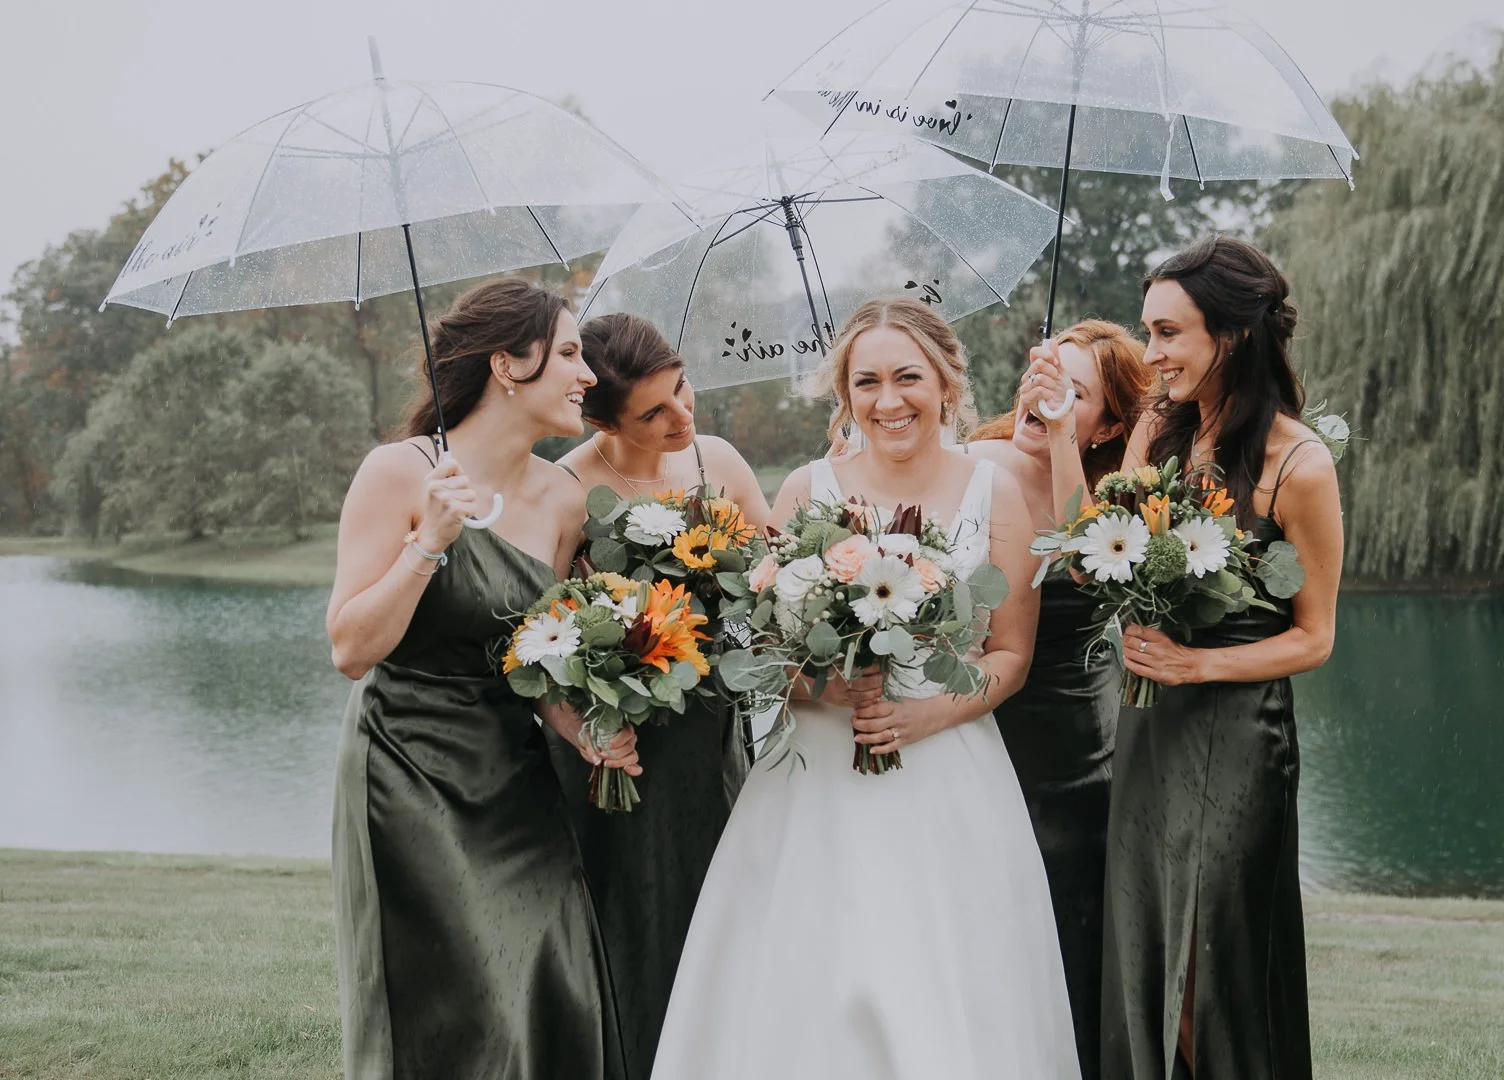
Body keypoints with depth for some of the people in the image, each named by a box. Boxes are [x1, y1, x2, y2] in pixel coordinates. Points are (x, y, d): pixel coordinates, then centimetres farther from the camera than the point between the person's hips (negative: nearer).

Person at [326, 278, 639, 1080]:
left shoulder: (561, 501, 7)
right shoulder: (399, 474, -10)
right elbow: (351, 649, -14)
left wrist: (576, 725, -3)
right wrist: (429, 541, -22)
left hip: (516, 789, 5)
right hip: (409, 784, -5)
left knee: (556, 1007, -1)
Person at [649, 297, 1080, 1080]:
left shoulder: (993, 494, 2)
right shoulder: (807, 490, 1)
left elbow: (1011, 655, 4)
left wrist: (934, 712, -13)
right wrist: (823, 687, -16)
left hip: (950, 782, 0)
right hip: (817, 786, 0)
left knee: (945, 1000, 1)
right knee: (804, 992, -1)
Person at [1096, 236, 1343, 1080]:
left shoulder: (1299, 465, -14)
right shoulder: (1159, 431, 4)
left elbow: (1313, 638, -7)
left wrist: (1198, 664, -19)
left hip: (1237, 733, -6)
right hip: (1149, 725, 6)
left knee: (1216, 960, 5)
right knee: (1139, 953, 13)